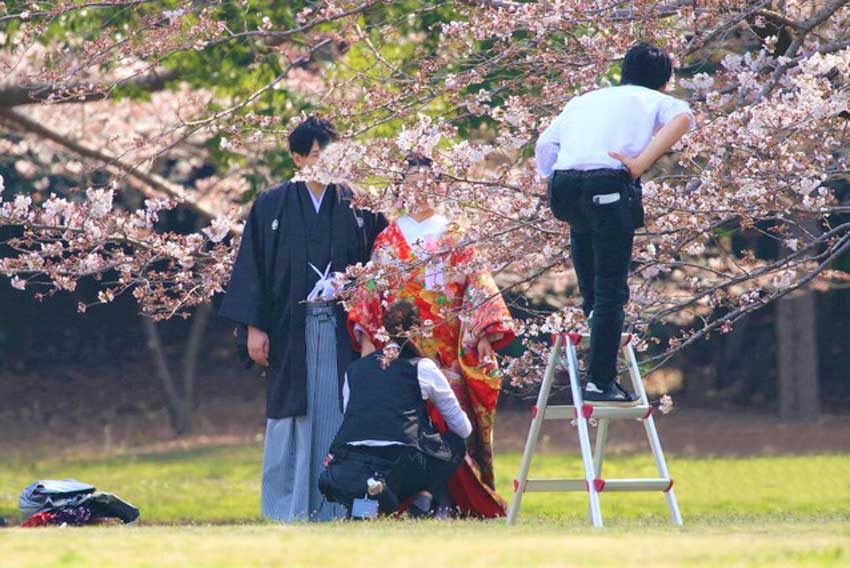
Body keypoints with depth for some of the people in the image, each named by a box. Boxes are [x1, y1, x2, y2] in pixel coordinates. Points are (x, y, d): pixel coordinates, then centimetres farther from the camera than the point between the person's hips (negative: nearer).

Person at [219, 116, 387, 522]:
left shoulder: (358, 205, 7)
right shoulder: (271, 206, 6)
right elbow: (252, 268, 5)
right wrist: (254, 327, -2)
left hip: (343, 330, 0)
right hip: (290, 330, 0)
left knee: (339, 416, -2)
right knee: (291, 416, 0)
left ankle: (335, 504, 2)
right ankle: (288, 506, 5)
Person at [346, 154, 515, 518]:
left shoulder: (455, 237, 10)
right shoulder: (388, 240, 15)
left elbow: (478, 286, 3)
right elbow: (370, 293, 12)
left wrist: (484, 334, -8)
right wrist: (366, 338, 1)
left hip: (447, 348, -2)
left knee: (449, 418, -8)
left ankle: (452, 500, -7)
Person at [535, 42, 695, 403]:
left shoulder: (584, 99, 31)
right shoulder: (656, 100, 19)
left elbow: (545, 144, 21)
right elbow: (682, 119, -5)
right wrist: (641, 164, -8)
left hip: (563, 186, 4)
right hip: (609, 186, -4)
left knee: (583, 227, 39)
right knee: (611, 290, 2)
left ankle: (590, 306, 33)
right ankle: (600, 381, -1)